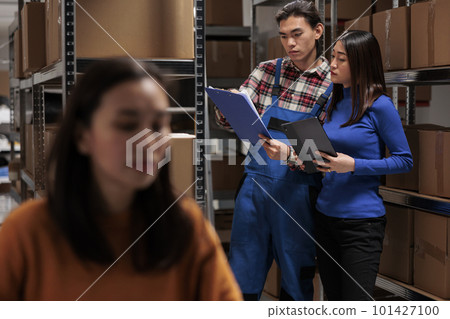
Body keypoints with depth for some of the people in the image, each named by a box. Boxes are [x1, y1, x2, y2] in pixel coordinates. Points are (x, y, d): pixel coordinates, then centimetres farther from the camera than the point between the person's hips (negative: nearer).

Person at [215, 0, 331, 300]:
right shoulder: (268, 71, 7)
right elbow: (227, 119, 5)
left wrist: (290, 154, -25)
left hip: (298, 195, -2)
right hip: (254, 187, 3)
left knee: (296, 286, 9)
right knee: (243, 283, 7)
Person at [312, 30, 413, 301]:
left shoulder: (379, 105, -11)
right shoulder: (336, 104, 10)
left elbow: (405, 161, -10)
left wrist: (353, 165, -20)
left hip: (361, 220, -7)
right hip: (326, 215, 7)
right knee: (334, 299, 15)